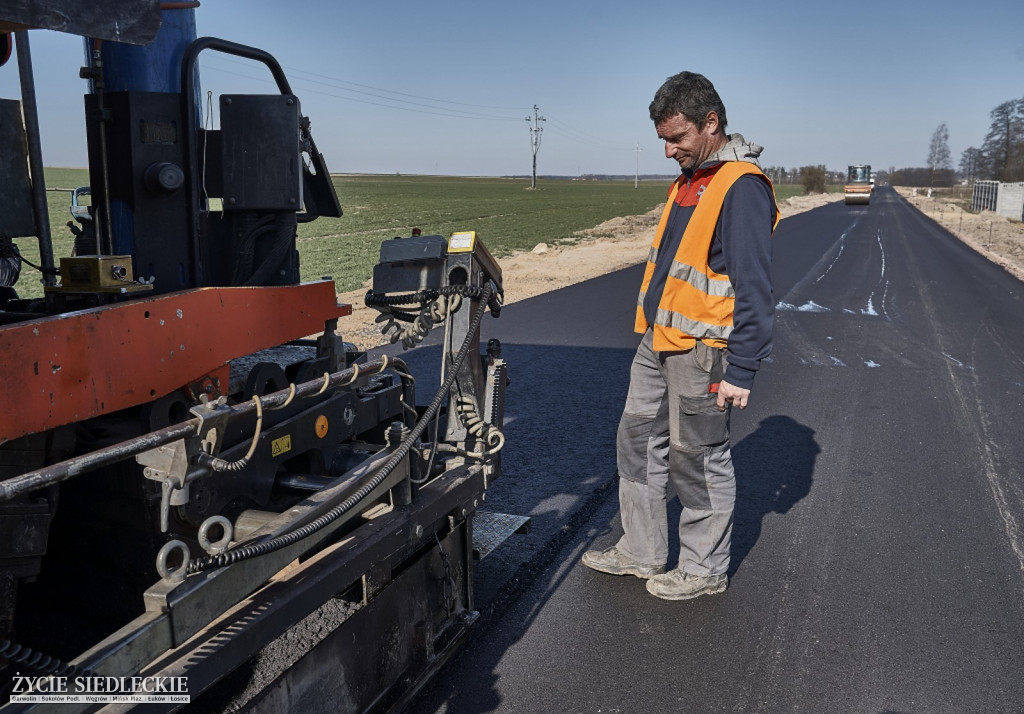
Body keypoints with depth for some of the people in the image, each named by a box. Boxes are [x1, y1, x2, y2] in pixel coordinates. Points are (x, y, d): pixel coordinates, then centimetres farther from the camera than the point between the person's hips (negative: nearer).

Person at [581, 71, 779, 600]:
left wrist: (742, 369, -21)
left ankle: (704, 569, 23)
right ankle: (640, 551, 29)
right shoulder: (689, 180, 12)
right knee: (638, 439, 15)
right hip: (658, 341, 9)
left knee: (698, 458, 4)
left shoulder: (741, 187, -17)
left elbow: (753, 289, -20)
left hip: (701, 352, -9)